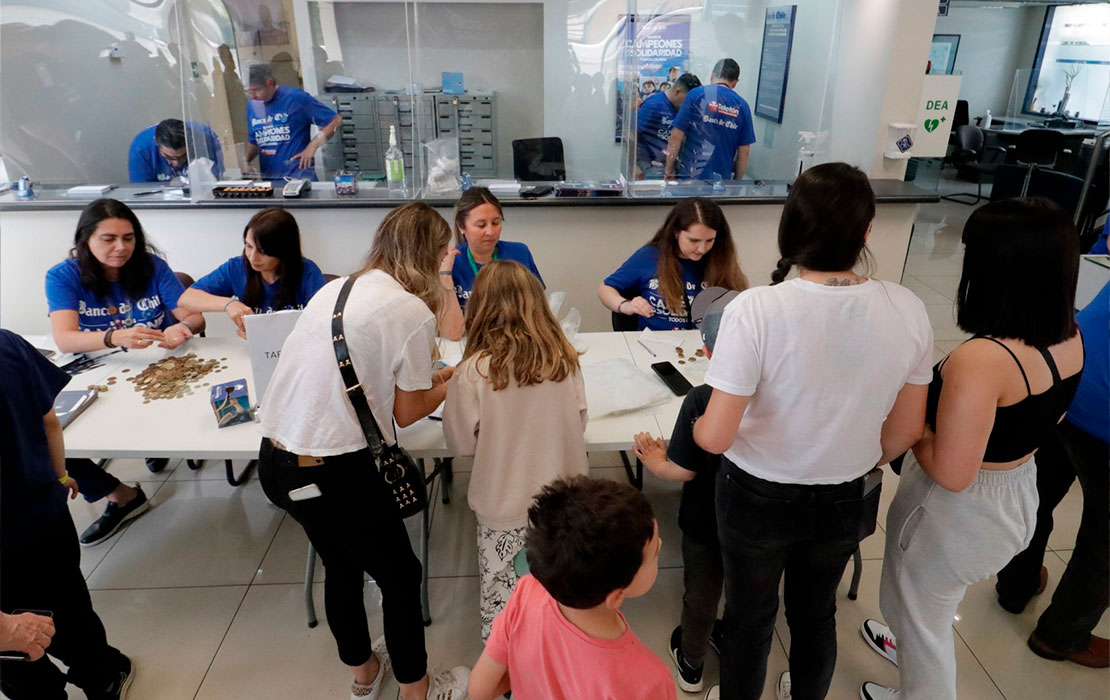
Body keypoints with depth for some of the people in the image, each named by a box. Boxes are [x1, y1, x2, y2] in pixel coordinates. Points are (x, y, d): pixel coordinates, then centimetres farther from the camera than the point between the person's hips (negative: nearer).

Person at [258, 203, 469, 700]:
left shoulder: (334, 289, 8)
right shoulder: (412, 311, -13)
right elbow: (408, 412, -5)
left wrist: (428, 377, 20)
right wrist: (452, 382, 12)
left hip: (274, 460, 8)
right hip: (334, 473, -8)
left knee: (342, 565, 27)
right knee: (400, 576, 16)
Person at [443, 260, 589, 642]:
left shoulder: (474, 371, -19)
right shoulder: (564, 359, -10)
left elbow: (461, 444, -9)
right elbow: (579, 420, 3)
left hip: (504, 508, -2)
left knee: (501, 598, 17)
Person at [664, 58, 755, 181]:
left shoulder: (697, 94, -4)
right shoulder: (742, 105, 4)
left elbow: (676, 136, -7)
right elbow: (744, 151, 5)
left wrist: (668, 169, 3)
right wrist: (737, 181, 17)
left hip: (692, 175, -2)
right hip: (723, 179, 2)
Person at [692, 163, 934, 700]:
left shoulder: (755, 310, -28)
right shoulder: (907, 311, -15)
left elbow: (715, 437, -25)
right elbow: (904, 433, -3)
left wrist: (695, 425, -2)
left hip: (760, 499, -3)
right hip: (850, 500, 4)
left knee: (750, 614, 22)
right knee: (816, 610, 29)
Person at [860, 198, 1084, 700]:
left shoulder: (980, 360, -36)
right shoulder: (1070, 336, -9)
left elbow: (951, 474, -30)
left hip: (958, 511, -8)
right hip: (1019, 496, 9)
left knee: (922, 613, 20)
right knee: (938, 601, 35)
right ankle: (912, 646, 62)